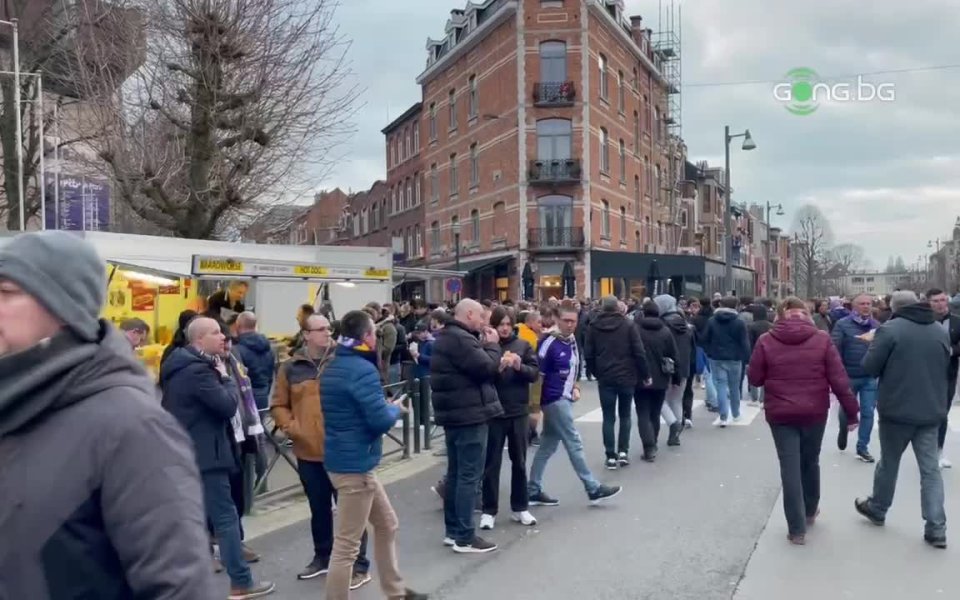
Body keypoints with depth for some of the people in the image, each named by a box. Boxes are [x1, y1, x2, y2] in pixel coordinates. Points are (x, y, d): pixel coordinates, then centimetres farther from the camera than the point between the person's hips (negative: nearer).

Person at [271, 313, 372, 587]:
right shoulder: (291, 368, 3)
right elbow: (278, 405, 9)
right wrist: (291, 427, -7)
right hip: (308, 453, 3)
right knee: (319, 508, 19)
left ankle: (359, 565, 15)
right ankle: (322, 557, 37)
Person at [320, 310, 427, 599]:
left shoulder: (331, 368, 10)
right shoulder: (363, 369, -19)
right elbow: (381, 421, -22)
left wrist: (385, 407, 14)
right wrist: (396, 408, -2)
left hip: (342, 459, 10)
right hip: (355, 465, -10)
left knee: (387, 525, 21)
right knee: (347, 545, -1)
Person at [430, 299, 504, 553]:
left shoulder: (447, 337, 15)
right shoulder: (460, 339, -19)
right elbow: (487, 367, -21)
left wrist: (484, 344, 4)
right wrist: (492, 345, -6)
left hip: (454, 413, 11)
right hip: (469, 414, -11)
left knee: (456, 472, 15)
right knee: (470, 475, -5)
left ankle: (452, 531, 23)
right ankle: (464, 537, -1)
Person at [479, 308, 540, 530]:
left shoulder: (523, 345, 4)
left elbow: (535, 373, -1)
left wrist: (520, 366, -19)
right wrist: (497, 366, -25)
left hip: (519, 411, 3)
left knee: (519, 461, 13)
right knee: (492, 462, 4)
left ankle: (520, 508, 25)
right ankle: (489, 510, 14)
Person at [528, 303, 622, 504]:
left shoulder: (572, 342, 10)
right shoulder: (550, 344, -15)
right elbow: (538, 375, -13)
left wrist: (575, 388, 6)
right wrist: (536, 405, -13)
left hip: (565, 399, 8)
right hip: (555, 400, -8)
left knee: (547, 446, 11)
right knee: (574, 444, -3)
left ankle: (533, 491, 17)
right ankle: (594, 489, 5)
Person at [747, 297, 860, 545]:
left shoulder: (766, 341, -5)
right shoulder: (822, 338, -4)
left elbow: (754, 379, -1)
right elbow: (839, 379, -6)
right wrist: (851, 411, 0)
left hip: (780, 414, -1)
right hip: (815, 412, 2)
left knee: (790, 468, 3)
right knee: (810, 462, 21)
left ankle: (797, 529, 5)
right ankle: (810, 511, 40)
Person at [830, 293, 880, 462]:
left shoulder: (876, 325, 4)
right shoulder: (843, 324, -9)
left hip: (870, 377, 3)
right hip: (848, 376, -2)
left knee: (868, 413, 3)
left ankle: (862, 447, 14)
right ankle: (843, 431, 44)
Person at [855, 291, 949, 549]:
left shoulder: (889, 329, -13)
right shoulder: (941, 331, 6)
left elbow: (870, 368, -10)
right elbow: (945, 366, 20)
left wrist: (874, 344, 7)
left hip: (898, 410, -4)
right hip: (931, 411, 4)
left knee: (889, 462, 13)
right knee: (930, 468, 7)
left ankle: (877, 509, 31)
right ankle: (936, 528, 5)